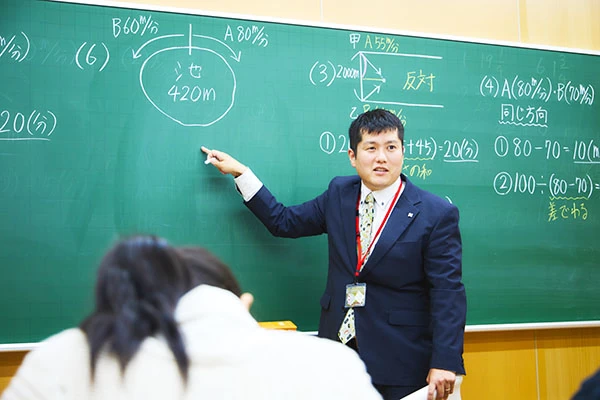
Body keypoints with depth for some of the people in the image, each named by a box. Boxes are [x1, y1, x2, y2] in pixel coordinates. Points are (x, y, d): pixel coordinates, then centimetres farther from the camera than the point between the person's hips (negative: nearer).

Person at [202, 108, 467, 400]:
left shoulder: (437, 214, -10)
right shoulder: (339, 193, 4)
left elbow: (447, 293, -12)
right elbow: (284, 222, 14)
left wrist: (445, 363, -19)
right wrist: (240, 173, 11)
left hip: (398, 361, -4)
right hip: (336, 346, 4)